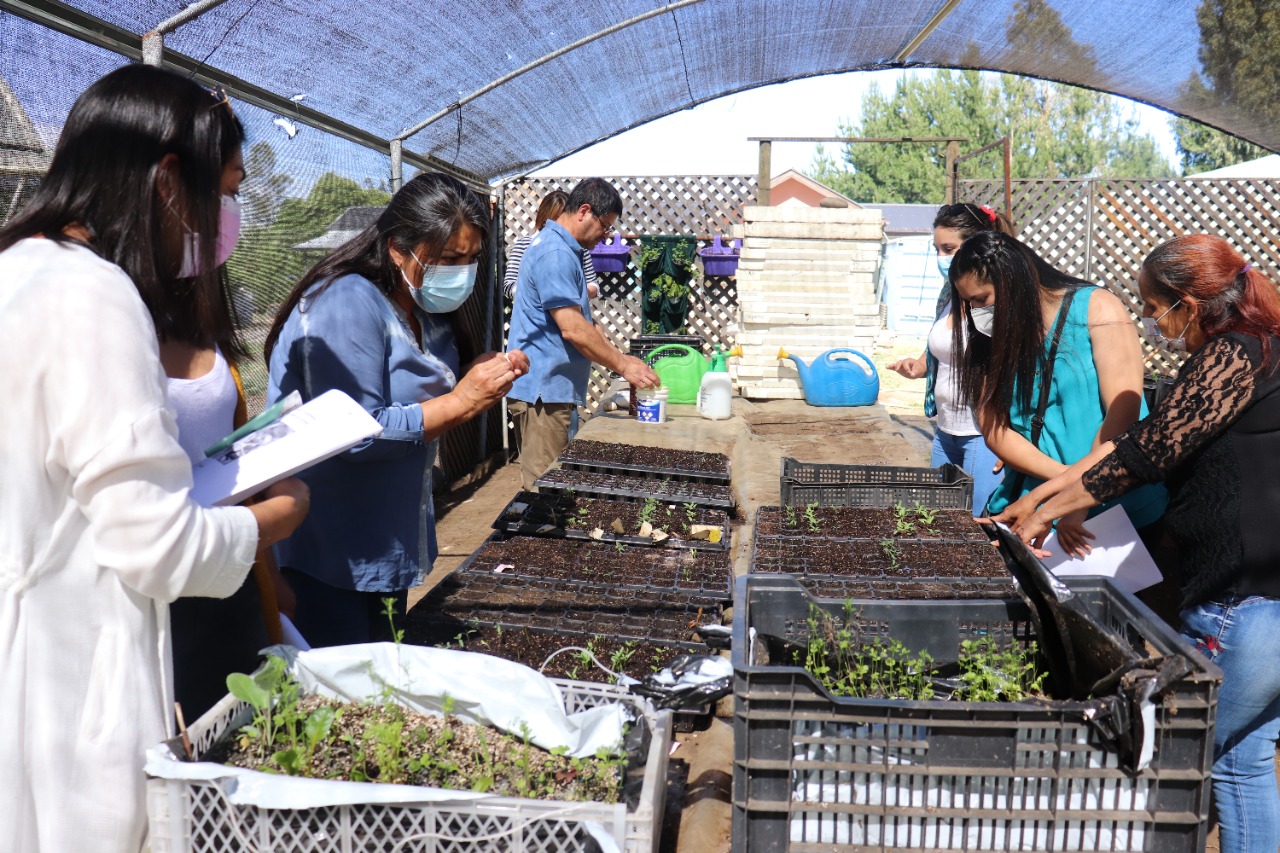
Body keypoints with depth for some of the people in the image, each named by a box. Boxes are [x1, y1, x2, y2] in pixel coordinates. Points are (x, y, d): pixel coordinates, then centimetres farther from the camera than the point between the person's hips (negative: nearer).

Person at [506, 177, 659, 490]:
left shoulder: (565, 250, 17)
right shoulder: (555, 254, -17)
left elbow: (584, 320, 22)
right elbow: (573, 329, -22)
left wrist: (620, 357, 12)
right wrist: (622, 365, -14)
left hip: (551, 388, 11)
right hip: (543, 390, -11)